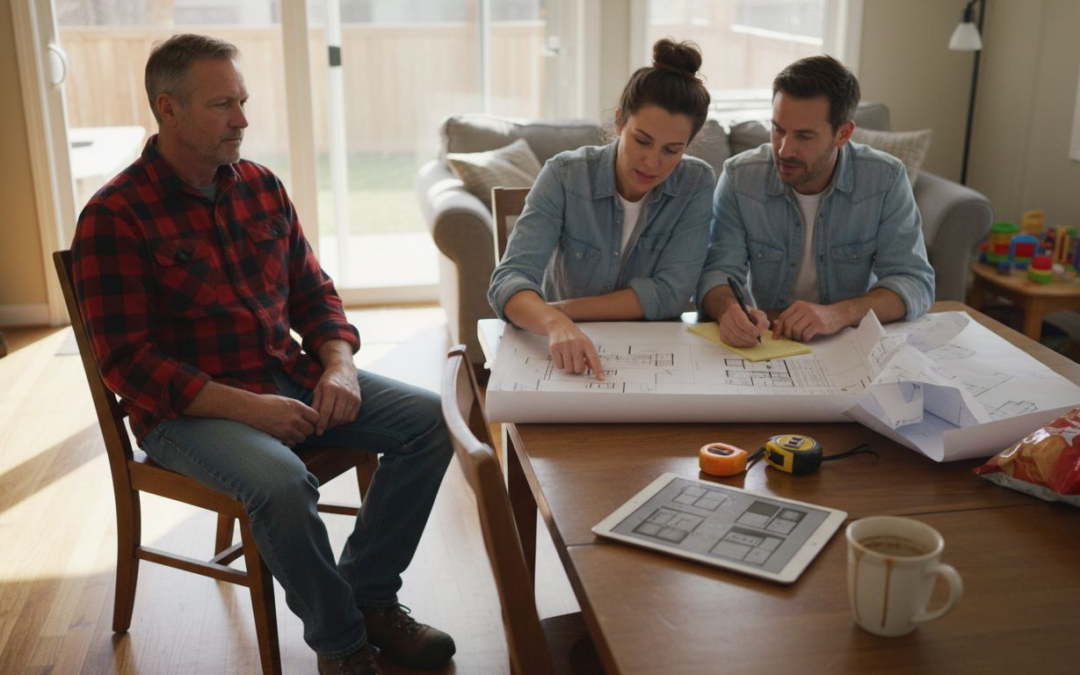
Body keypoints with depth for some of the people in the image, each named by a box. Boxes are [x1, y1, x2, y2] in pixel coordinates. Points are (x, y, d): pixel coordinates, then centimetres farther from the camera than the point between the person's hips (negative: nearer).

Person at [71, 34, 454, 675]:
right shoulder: (115, 216, -11)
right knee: (280, 480, -36)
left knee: (432, 419, -9)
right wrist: (247, 408, -23)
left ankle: (368, 594, 3)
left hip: (291, 377, 6)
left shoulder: (261, 185, 7)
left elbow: (313, 290, 13)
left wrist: (339, 363, -8)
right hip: (188, 406, -6)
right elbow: (128, 362, -15)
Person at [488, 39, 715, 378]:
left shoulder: (697, 184, -8)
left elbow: (669, 293, -13)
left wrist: (563, 309, -18)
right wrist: (556, 324, -42)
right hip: (565, 351, 1)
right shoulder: (565, 175, -12)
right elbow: (509, 279, -22)